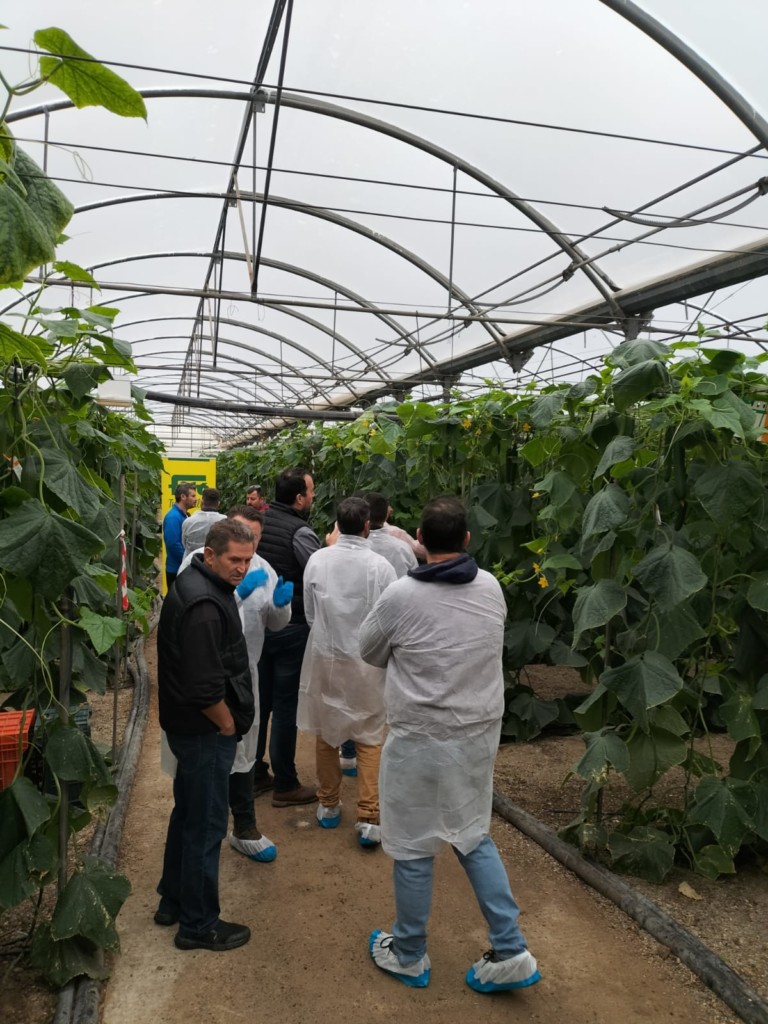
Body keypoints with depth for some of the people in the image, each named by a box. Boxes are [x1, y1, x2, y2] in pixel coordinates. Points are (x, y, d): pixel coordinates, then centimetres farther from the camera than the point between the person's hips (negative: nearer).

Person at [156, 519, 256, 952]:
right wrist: (229, 726, -14)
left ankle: (173, 901, 39)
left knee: (188, 814, 23)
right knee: (206, 827, 4)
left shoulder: (196, 587, 7)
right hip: (206, 732, -11)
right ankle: (198, 925, 19)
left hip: (189, 726, 11)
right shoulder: (204, 605, -26)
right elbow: (205, 688, -29)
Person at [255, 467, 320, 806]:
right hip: (290, 628, -6)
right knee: (285, 705, 4)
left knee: (258, 701, 16)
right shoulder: (300, 532, -18)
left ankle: (254, 774, 29)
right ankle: (285, 786, 16)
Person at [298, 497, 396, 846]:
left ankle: (328, 805, 31)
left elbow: (309, 613, 1)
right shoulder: (379, 566, -16)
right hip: (366, 660, -2)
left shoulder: (317, 560, -9)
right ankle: (368, 818, 7)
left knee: (326, 732, 18)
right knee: (369, 738, 11)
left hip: (324, 656, 2)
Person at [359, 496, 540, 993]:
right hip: (481, 732, 5)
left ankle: (409, 956, 31)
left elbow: (369, 651, -1)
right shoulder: (492, 587, -4)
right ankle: (511, 952, 23)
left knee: (414, 850, 12)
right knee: (474, 837, 22)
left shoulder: (402, 595, -17)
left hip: (422, 739, -5)